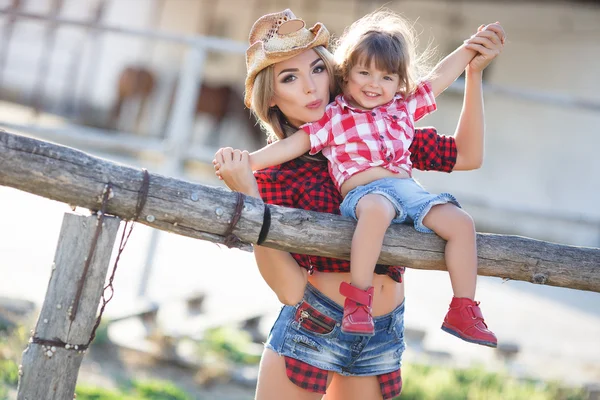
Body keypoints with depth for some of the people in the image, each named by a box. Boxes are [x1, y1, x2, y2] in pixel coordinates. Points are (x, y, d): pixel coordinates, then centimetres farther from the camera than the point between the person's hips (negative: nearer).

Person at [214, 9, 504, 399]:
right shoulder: (273, 168, -7)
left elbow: (466, 155, 11)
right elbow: (290, 289, -17)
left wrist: (474, 72, 5)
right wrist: (248, 197, -26)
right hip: (315, 321, -3)